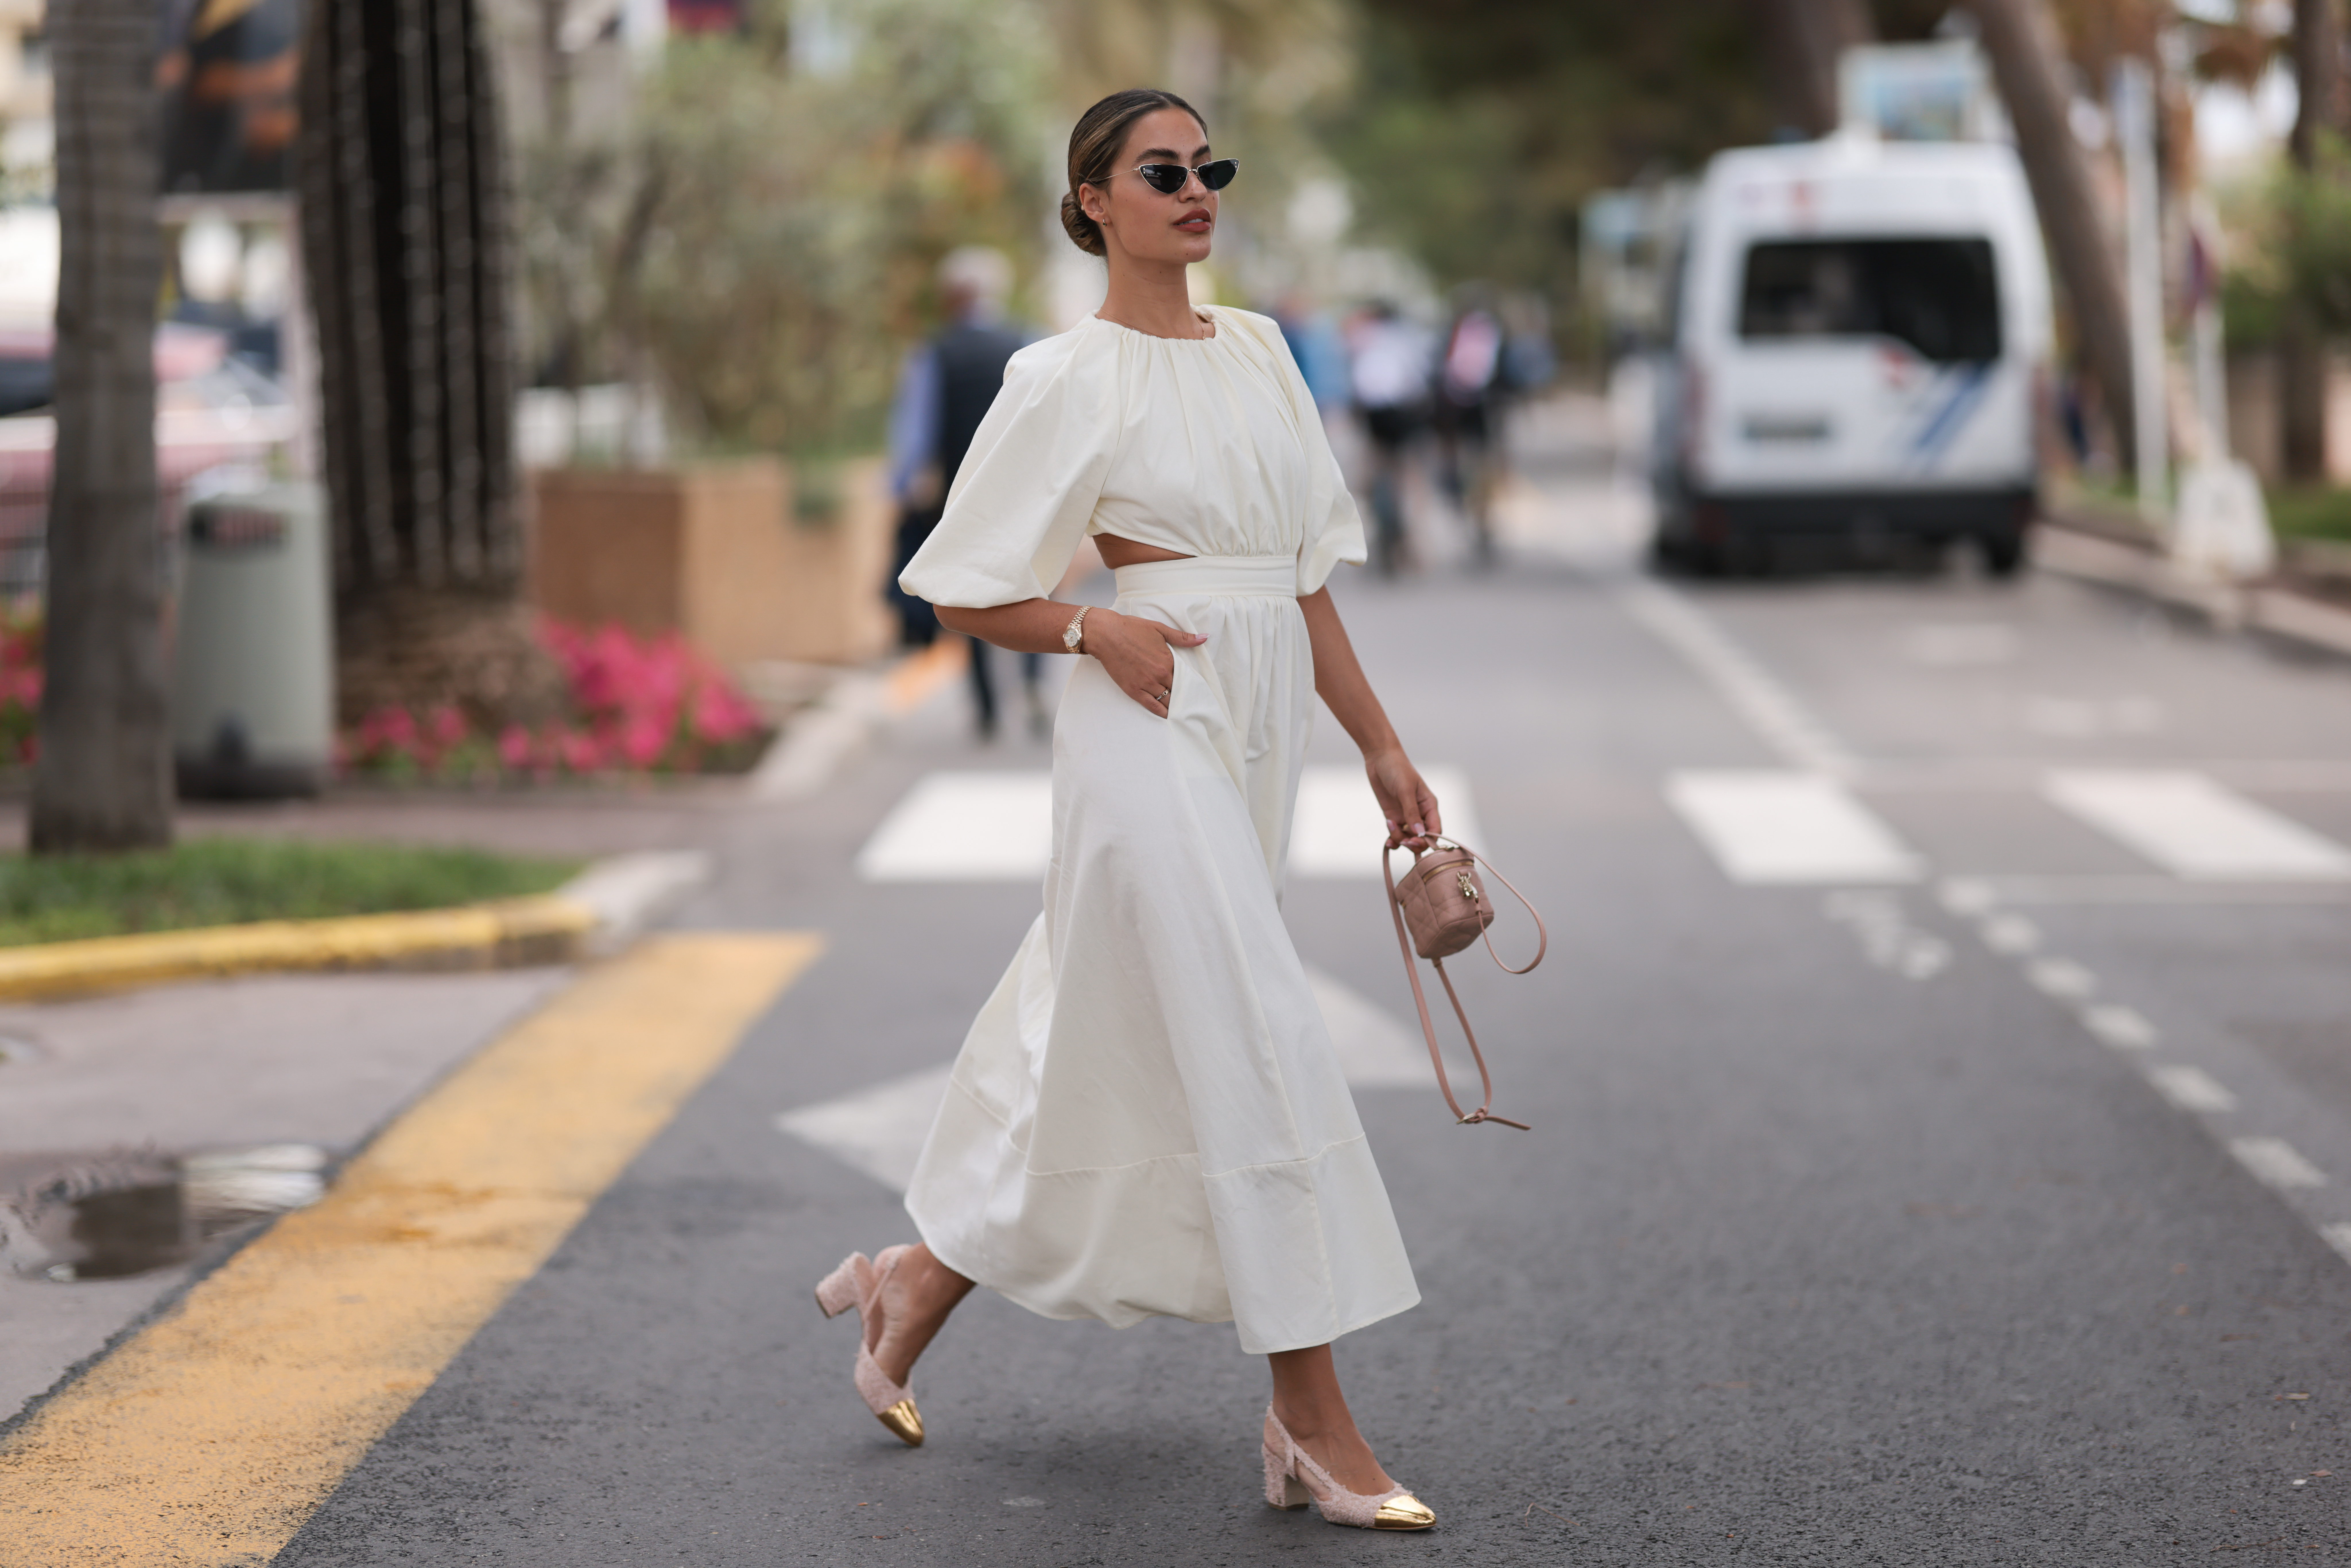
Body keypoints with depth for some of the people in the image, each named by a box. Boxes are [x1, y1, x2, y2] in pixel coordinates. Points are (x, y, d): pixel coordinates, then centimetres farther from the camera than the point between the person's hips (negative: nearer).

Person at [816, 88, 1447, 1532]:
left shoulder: (1257, 352, 14)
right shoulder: (1069, 379, -5)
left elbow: (1307, 571, 17)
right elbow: (971, 596, -2)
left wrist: (1381, 745, 14)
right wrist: (1101, 629, -17)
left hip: (1260, 732, 7)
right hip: (1156, 727, -7)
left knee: (1116, 1052, 13)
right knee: (1255, 1054, -10)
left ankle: (920, 1284, 30)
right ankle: (1313, 1424, -5)